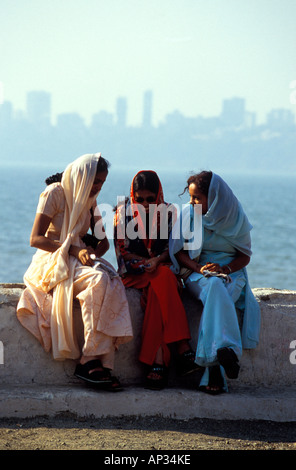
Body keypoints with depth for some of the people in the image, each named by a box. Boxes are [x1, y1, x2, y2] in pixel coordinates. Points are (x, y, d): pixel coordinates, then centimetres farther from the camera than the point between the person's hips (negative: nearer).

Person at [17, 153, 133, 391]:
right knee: (99, 280, -35)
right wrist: (73, 249, -20)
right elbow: (36, 239, -11)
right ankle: (89, 361, -31)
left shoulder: (90, 200, 15)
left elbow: (104, 241, 17)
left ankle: (92, 362, -34)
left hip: (79, 259, 6)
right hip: (52, 262, -6)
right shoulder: (54, 194, -6)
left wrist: (92, 253, -7)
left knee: (112, 282, -28)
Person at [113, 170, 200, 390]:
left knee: (156, 291, -35)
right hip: (133, 273, -1)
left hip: (162, 269, 1)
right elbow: (123, 252, 0)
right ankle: (183, 349, -42)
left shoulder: (167, 212, 6)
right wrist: (148, 264, -11)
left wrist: (157, 261, -15)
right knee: (163, 277, -34)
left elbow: (172, 248, 4)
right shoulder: (124, 211, 3)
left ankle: (157, 362, -42)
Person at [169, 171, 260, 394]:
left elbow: (245, 256, 5)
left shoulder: (236, 217, 2)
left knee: (217, 297, -35)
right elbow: (179, 251, 2)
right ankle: (227, 351, -49)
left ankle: (214, 367, -42)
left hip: (231, 273, 0)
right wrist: (199, 268, -15)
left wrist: (225, 269, -15)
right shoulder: (188, 213, 3)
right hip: (197, 272, 0)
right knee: (215, 288, -37)